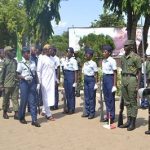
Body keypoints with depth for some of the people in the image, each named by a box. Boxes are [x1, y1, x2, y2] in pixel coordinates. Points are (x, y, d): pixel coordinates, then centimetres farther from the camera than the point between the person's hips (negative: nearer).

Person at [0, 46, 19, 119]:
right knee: (6, 99, 8)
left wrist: (18, 81, 15)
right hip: (7, 84, -4)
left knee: (15, 99, 1)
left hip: (15, 84, 4)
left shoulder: (14, 61, 8)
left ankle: (16, 113, 2)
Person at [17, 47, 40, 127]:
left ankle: (34, 120, -1)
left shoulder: (33, 63, 10)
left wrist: (36, 83, 8)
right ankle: (21, 118, 22)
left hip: (32, 83, 3)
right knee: (24, 100, 2)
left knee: (33, 101, -1)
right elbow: (18, 75, -3)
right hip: (24, 83, -3)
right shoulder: (20, 63, -2)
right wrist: (24, 77, -21)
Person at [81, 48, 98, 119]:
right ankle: (87, 112, 20)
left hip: (91, 80, -7)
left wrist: (96, 83, -12)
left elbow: (96, 74, -9)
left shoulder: (93, 63, -9)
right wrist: (84, 80, 11)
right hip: (85, 80, 7)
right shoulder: (85, 63, 10)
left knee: (91, 97, 1)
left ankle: (92, 113, 10)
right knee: (86, 97, 11)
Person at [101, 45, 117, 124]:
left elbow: (115, 73, -11)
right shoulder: (103, 61, 11)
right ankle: (108, 115, 23)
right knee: (106, 98, 12)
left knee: (111, 99, 0)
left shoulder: (112, 61, -11)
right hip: (104, 78, 8)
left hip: (110, 78, -8)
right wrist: (101, 82, 15)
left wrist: (114, 85, -15)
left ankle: (112, 117, 9)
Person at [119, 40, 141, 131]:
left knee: (133, 102, 0)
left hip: (132, 79, -7)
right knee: (127, 102, 12)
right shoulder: (123, 58, 13)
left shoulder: (136, 57, -8)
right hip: (124, 80, 7)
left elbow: (139, 72, -8)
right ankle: (128, 121, 21)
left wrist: (138, 85, -14)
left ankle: (133, 123, 8)